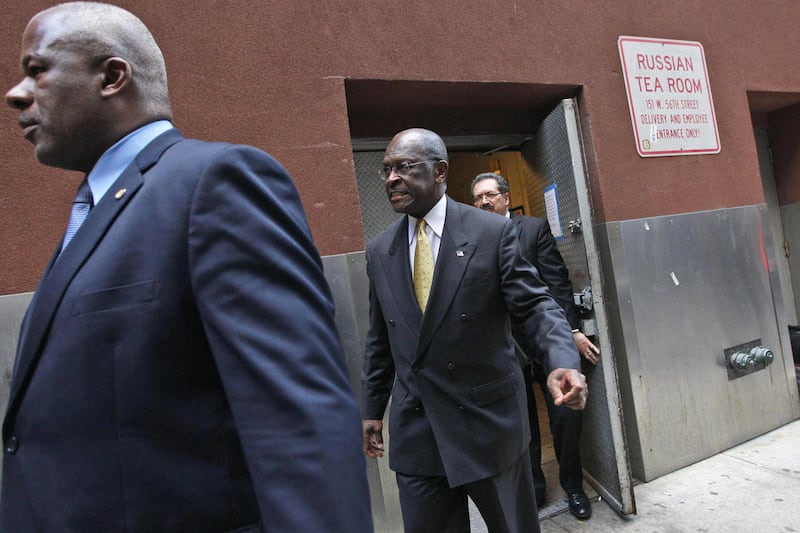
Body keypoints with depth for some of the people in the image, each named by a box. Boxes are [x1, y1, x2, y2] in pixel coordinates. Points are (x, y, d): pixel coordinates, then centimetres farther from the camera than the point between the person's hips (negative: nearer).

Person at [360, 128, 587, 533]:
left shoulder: (493, 232, -9)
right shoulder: (379, 251, 3)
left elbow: (535, 305, -8)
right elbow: (380, 340, 9)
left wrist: (562, 360, -27)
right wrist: (371, 409, 13)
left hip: (489, 422, -2)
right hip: (414, 431, 3)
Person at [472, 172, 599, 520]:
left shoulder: (535, 228, -1)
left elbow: (558, 283, -5)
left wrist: (573, 331, -10)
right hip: (506, 350, 1)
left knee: (567, 417, 7)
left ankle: (573, 486, 32)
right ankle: (533, 489, 34)